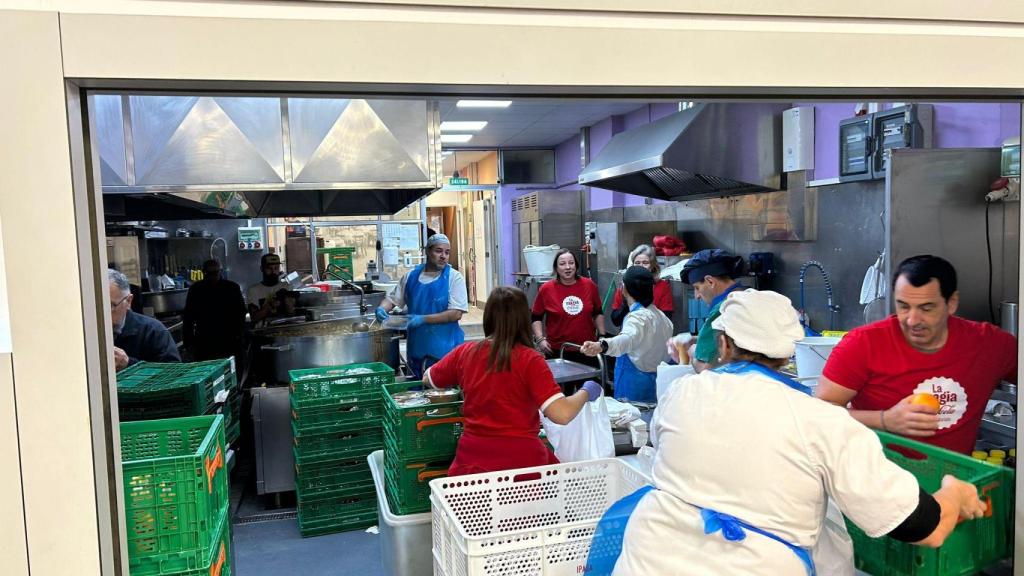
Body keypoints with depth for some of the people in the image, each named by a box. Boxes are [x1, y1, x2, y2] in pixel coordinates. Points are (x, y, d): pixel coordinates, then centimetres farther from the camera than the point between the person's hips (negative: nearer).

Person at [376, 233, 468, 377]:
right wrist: (382, 309, -8)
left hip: (445, 348, -3)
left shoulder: (454, 277, -5)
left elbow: (456, 314, -12)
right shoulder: (411, 276, 6)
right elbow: (392, 298, 15)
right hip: (417, 347, 4)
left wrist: (423, 319, -19)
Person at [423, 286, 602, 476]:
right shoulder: (529, 360, -12)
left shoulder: (465, 352, -1)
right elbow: (562, 415, -19)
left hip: (472, 460, 3)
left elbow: (428, 379, 18)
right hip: (522, 459, -3)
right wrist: (586, 392, -1)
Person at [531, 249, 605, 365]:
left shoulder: (589, 285, 1)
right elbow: (536, 317, 3)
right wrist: (540, 339, -9)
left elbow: (598, 313, 14)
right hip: (557, 351, -2)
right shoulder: (546, 289, -5)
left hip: (587, 349, 2)